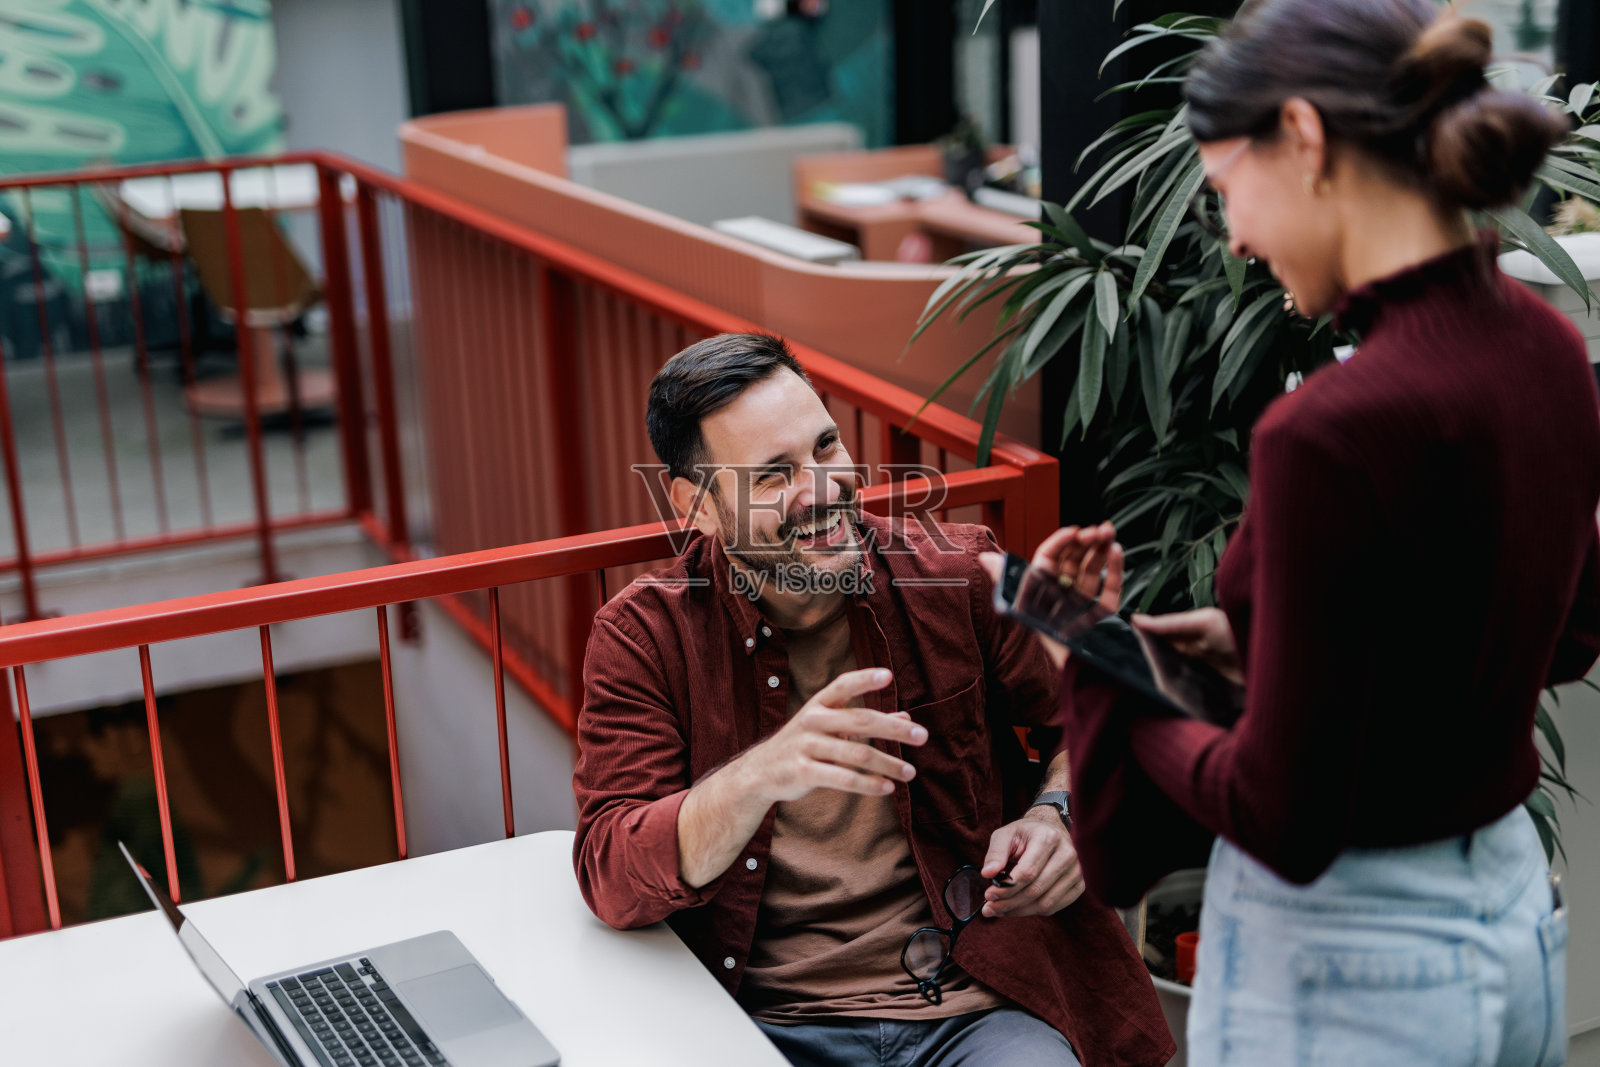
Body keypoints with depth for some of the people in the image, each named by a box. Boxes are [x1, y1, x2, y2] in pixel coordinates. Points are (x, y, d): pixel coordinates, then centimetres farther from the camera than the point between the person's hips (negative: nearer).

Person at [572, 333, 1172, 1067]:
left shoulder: (958, 576, 3)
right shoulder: (643, 637, -1)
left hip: (978, 1007, 1)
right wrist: (761, 775, -29)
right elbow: (612, 883, -11)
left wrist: (1055, 815, -4)